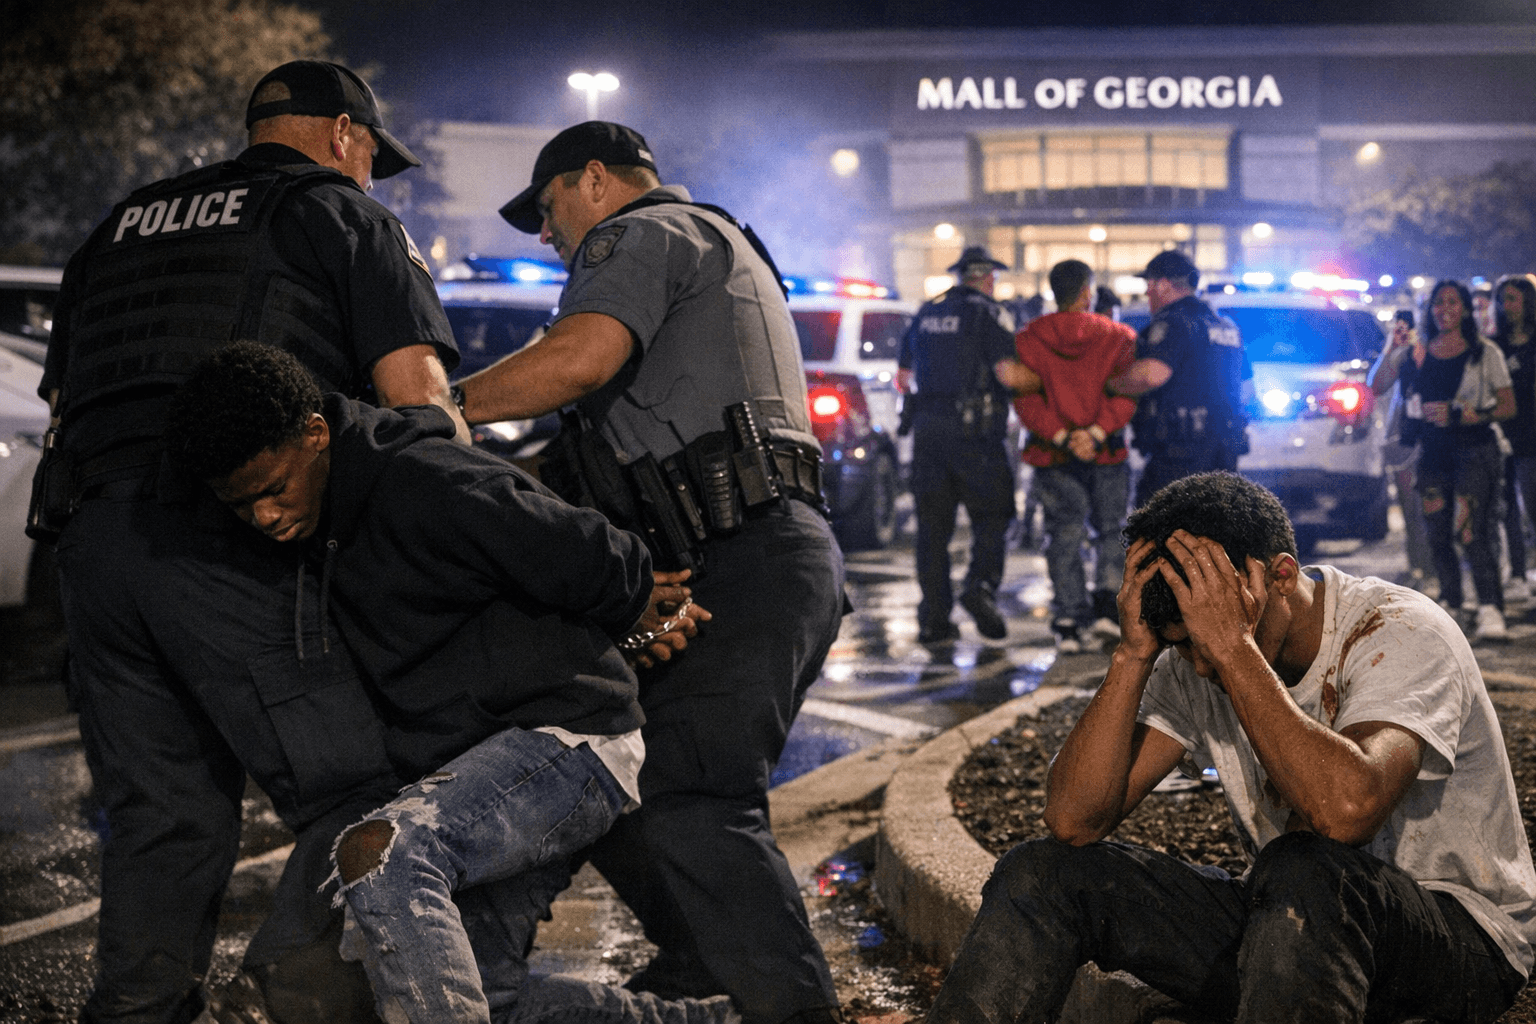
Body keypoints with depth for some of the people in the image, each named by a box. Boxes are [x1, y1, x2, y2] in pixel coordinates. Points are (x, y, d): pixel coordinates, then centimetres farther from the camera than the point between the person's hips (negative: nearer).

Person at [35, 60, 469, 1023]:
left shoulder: (123, 225, 29)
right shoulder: (345, 214, 11)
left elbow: (63, 397, 26)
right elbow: (412, 386, -3)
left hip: (93, 536, 7)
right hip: (238, 544, -6)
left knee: (161, 815, 13)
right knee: (360, 790, -6)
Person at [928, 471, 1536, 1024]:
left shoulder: (1401, 632, -19)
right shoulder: (1194, 661, -3)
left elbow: (1346, 809, -39)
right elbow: (1073, 820, -11)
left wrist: (1234, 647, -33)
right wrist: (1133, 654, -19)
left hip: (1462, 943, -5)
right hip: (1287, 928, 6)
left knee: (1302, 872, -39)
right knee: (1042, 875, -10)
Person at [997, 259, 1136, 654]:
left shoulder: (1028, 340, 2)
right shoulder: (1119, 337, 1)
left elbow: (1026, 398, -8)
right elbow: (1125, 393, -11)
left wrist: (1060, 436, -13)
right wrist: (1097, 433, -18)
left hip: (1054, 455, 1)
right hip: (1107, 453, -1)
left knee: (1064, 536, 6)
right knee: (1112, 530, 16)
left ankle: (1069, 621, -1)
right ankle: (1106, 606, 2)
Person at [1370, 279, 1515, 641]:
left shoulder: (1485, 353, 1)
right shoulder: (1415, 353, 9)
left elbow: (1508, 407, -3)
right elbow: (1376, 387, 4)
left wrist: (1460, 415, -15)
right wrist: (1392, 349, -8)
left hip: (1475, 451, -4)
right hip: (1433, 454, 4)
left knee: (1469, 531, -18)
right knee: (1438, 536, 5)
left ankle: (1490, 611, -19)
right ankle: (1450, 603, 20)